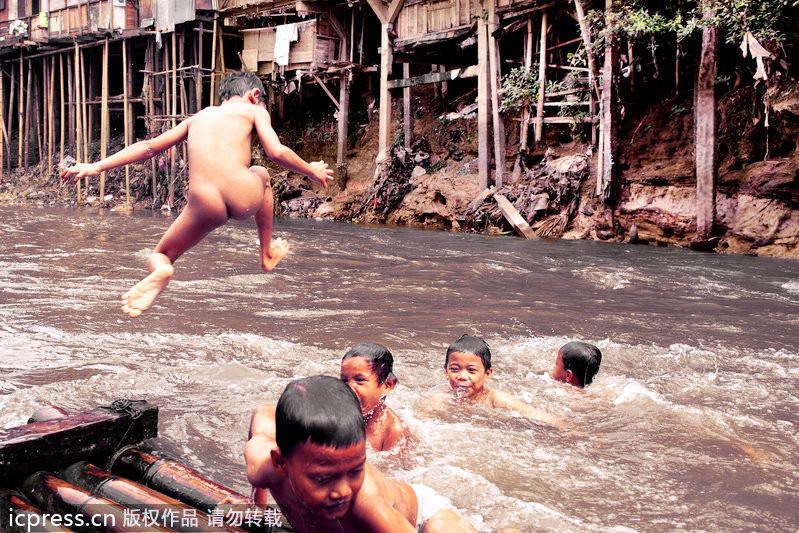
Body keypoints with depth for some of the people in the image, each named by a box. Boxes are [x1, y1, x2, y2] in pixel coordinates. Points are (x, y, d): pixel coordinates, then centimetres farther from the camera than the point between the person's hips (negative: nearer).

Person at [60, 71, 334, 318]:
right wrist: (312, 170, 22)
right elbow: (277, 152, 4)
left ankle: (160, 270, -18)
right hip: (245, 198, -1)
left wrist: (97, 166, 34)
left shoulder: (196, 119, 29)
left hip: (205, 205, 1)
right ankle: (268, 254, 43)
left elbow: (149, 147, 29)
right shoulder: (254, 111, 18)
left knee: (159, 256, 22)